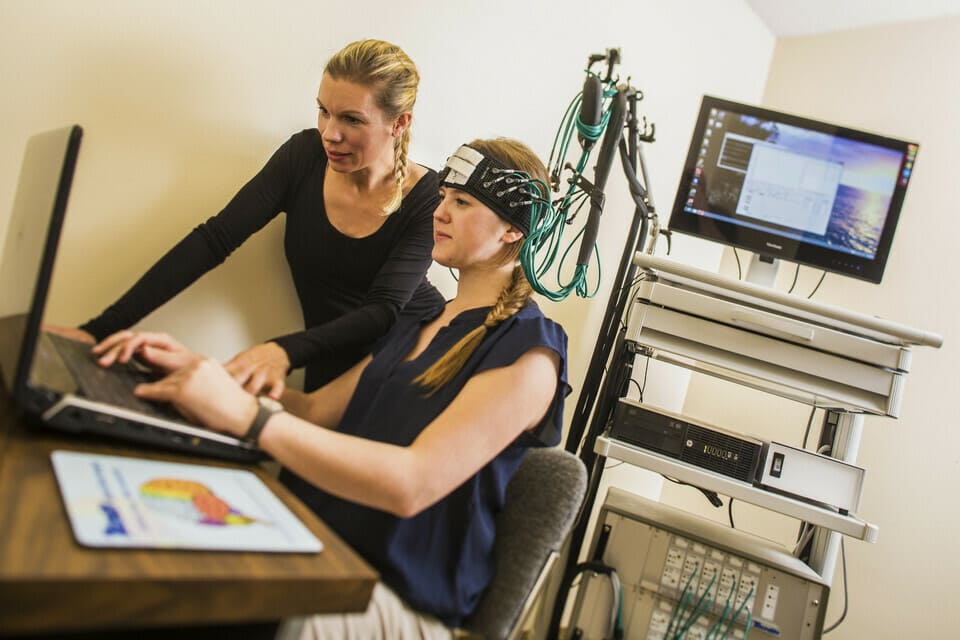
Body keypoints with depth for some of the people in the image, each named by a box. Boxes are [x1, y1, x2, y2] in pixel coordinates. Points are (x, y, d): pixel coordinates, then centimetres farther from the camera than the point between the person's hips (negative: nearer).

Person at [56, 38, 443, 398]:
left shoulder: (427, 197, -9)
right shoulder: (304, 155, -3)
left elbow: (383, 310, -20)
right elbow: (213, 240, -8)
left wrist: (284, 351, -39)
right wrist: (102, 329, -17)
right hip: (336, 377, 2)